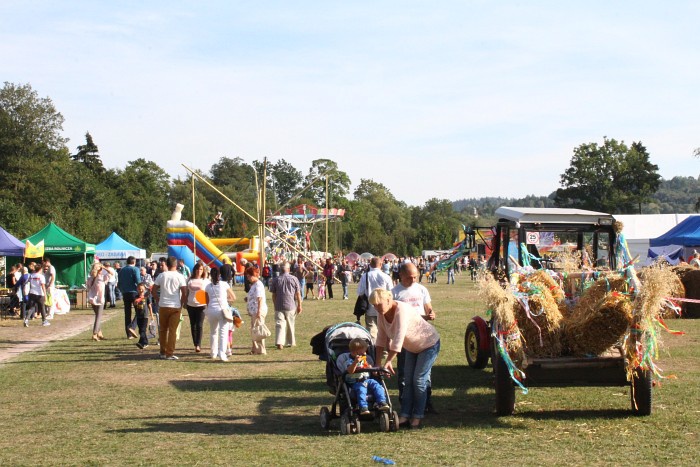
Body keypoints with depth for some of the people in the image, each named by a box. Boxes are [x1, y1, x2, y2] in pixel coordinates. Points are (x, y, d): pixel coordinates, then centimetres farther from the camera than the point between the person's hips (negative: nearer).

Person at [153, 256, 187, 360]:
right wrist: (182, 303, 4)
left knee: (162, 329, 14)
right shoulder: (180, 277, -5)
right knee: (172, 330, 2)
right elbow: (184, 293, -9)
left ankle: (163, 352, 20)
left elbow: (154, 290, 2)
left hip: (163, 306, 2)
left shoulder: (161, 275, 1)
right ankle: (170, 354, 2)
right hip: (175, 306, -2)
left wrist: (159, 299, 12)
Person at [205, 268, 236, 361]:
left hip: (211, 310, 3)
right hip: (223, 310, -3)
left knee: (213, 332, 19)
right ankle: (222, 353, -21)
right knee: (223, 332, -5)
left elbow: (207, 301, 9)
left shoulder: (208, 286, 7)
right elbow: (233, 297, 8)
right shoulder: (224, 284, 2)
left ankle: (214, 354, 26)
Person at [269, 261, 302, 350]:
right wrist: (299, 305, 7)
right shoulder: (294, 279, -3)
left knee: (279, 324, -3)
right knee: (290, 325, 15)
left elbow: (273, 295, 4)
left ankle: (279, 343, -20)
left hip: (279, 306, 0)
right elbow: (298, 294, -1)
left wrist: (275, 305, 16)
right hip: (291, 306, 0)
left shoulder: (275, 280, 0)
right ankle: (291, 342, 27)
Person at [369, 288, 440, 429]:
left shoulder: (401, 310, -34)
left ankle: (417, 417, -2)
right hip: (413, 347, 8)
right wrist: (379, 362, -10)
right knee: (408, 380, 4)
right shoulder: (382, 313, -10)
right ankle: (404, 416, 5)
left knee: (419, 380, -9)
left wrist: (388, 361, -35)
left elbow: (398, 340, -38)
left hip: (429, 344, -8)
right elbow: (381, 338, -5)